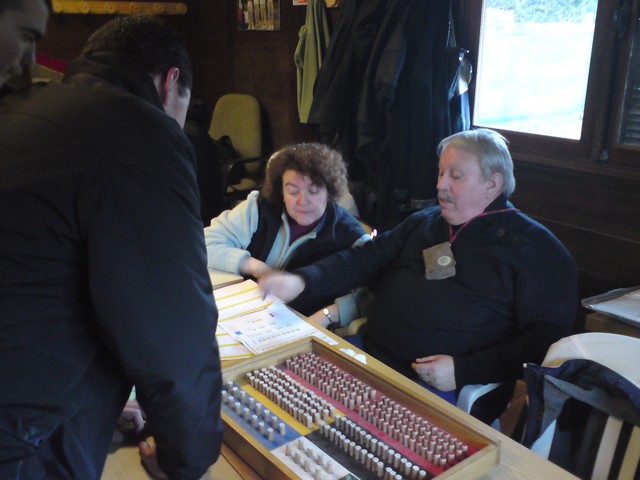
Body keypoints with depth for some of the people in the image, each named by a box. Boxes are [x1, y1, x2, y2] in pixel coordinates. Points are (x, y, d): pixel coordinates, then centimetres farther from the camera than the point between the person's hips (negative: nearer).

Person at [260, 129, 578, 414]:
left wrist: (463, 371, -18)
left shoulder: (534, 247, 0)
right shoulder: (424, 223, 18)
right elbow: (367, 258, 14)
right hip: (367, 354, 6)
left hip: (436, 387, -5)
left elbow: (547, 336, -8)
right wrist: (301, 281, -3)